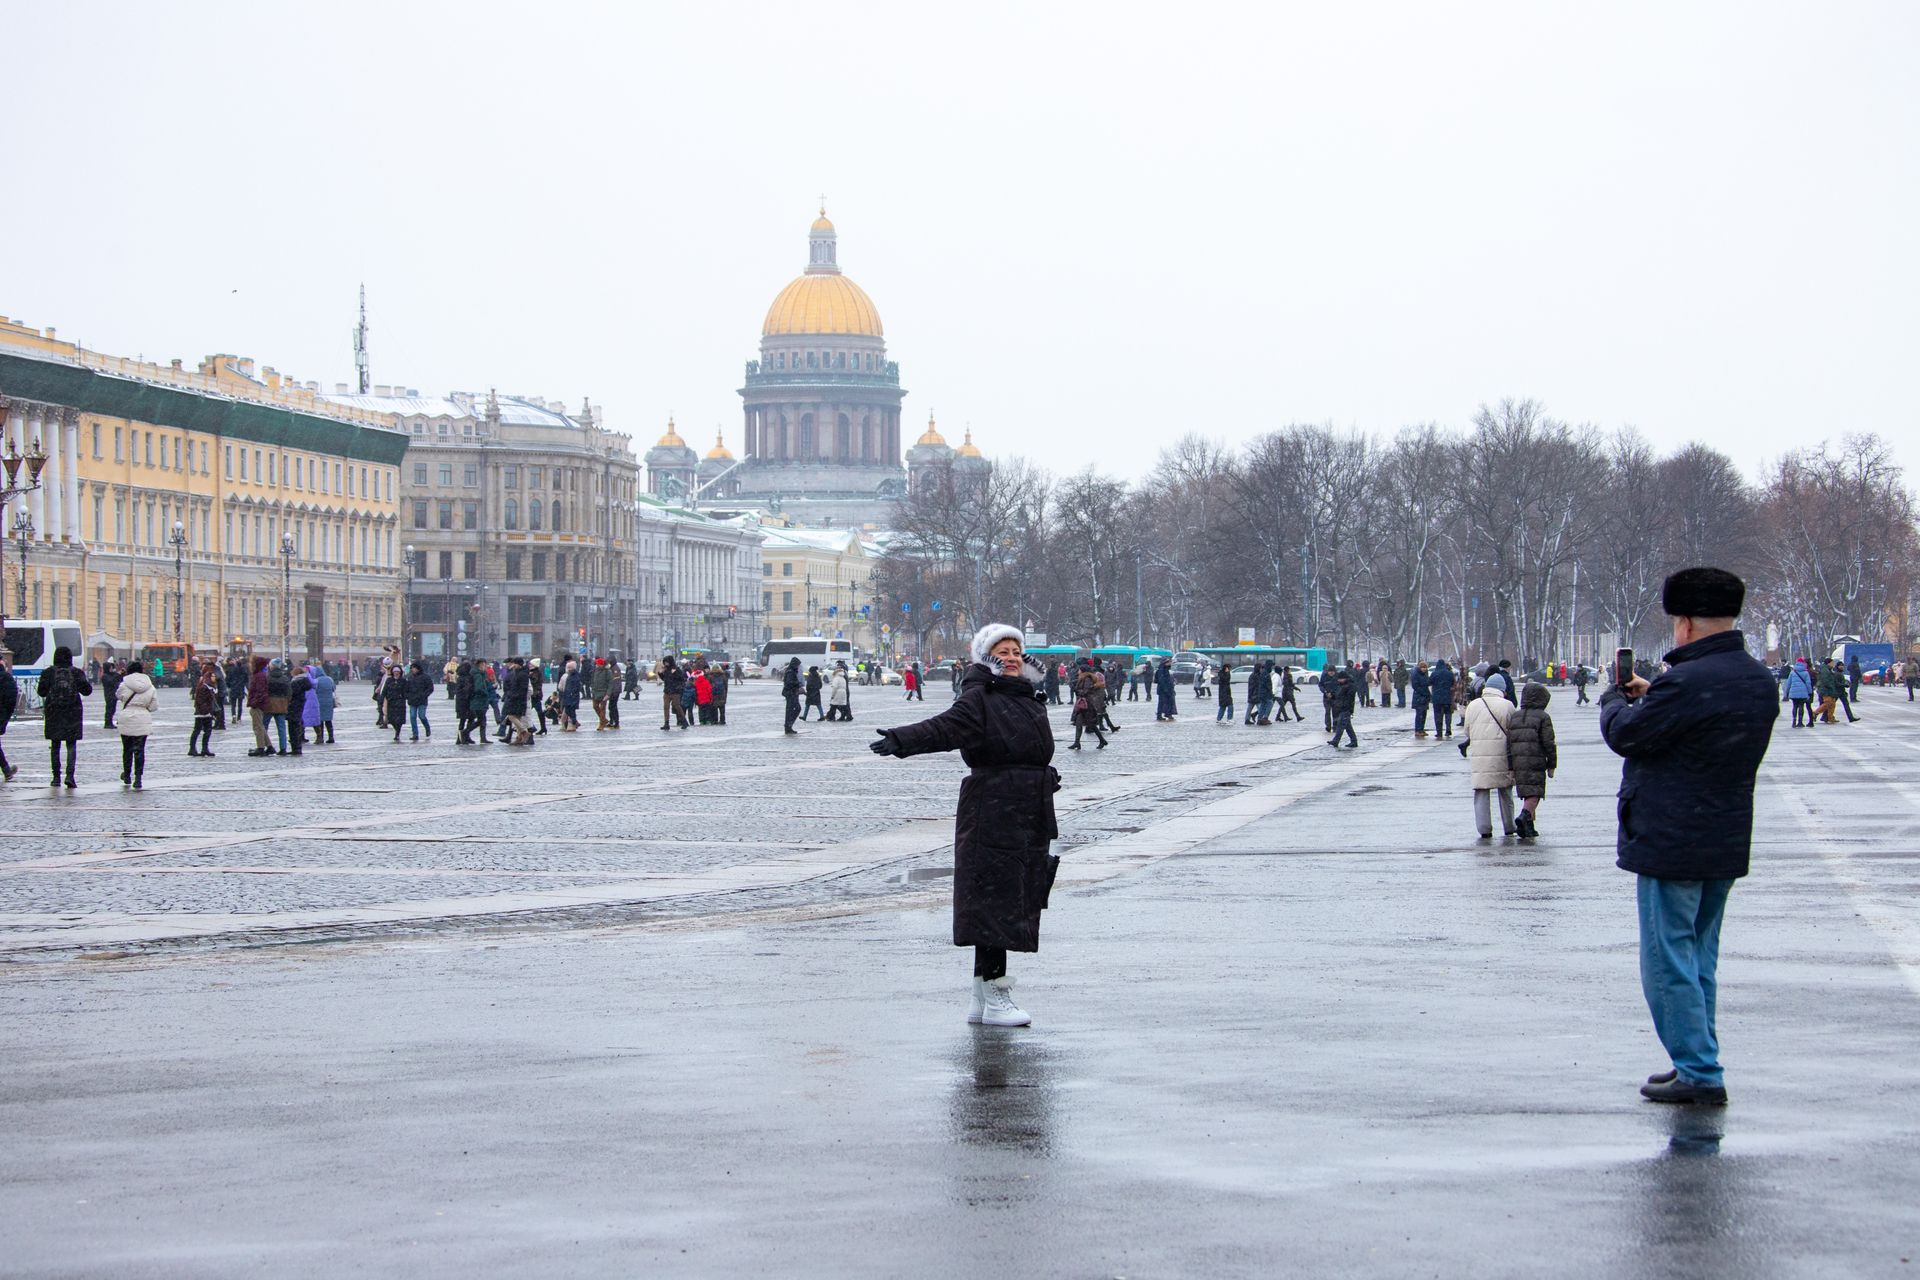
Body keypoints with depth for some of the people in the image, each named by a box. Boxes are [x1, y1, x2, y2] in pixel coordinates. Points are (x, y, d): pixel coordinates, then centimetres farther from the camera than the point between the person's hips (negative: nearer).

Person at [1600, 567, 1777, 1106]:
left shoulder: (1686, 682, -22)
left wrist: (1616, 699, 10)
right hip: (1727, 846, 9)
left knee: (1669, 962, -2)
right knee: (1700, 958, 18)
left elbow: (1624, 734, -11)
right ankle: (1700, 1066, 22)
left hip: (1671, 845, -9)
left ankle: (1700, 1074, -3)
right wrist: (1649, 696, 15)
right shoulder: (1758, 681, 7)